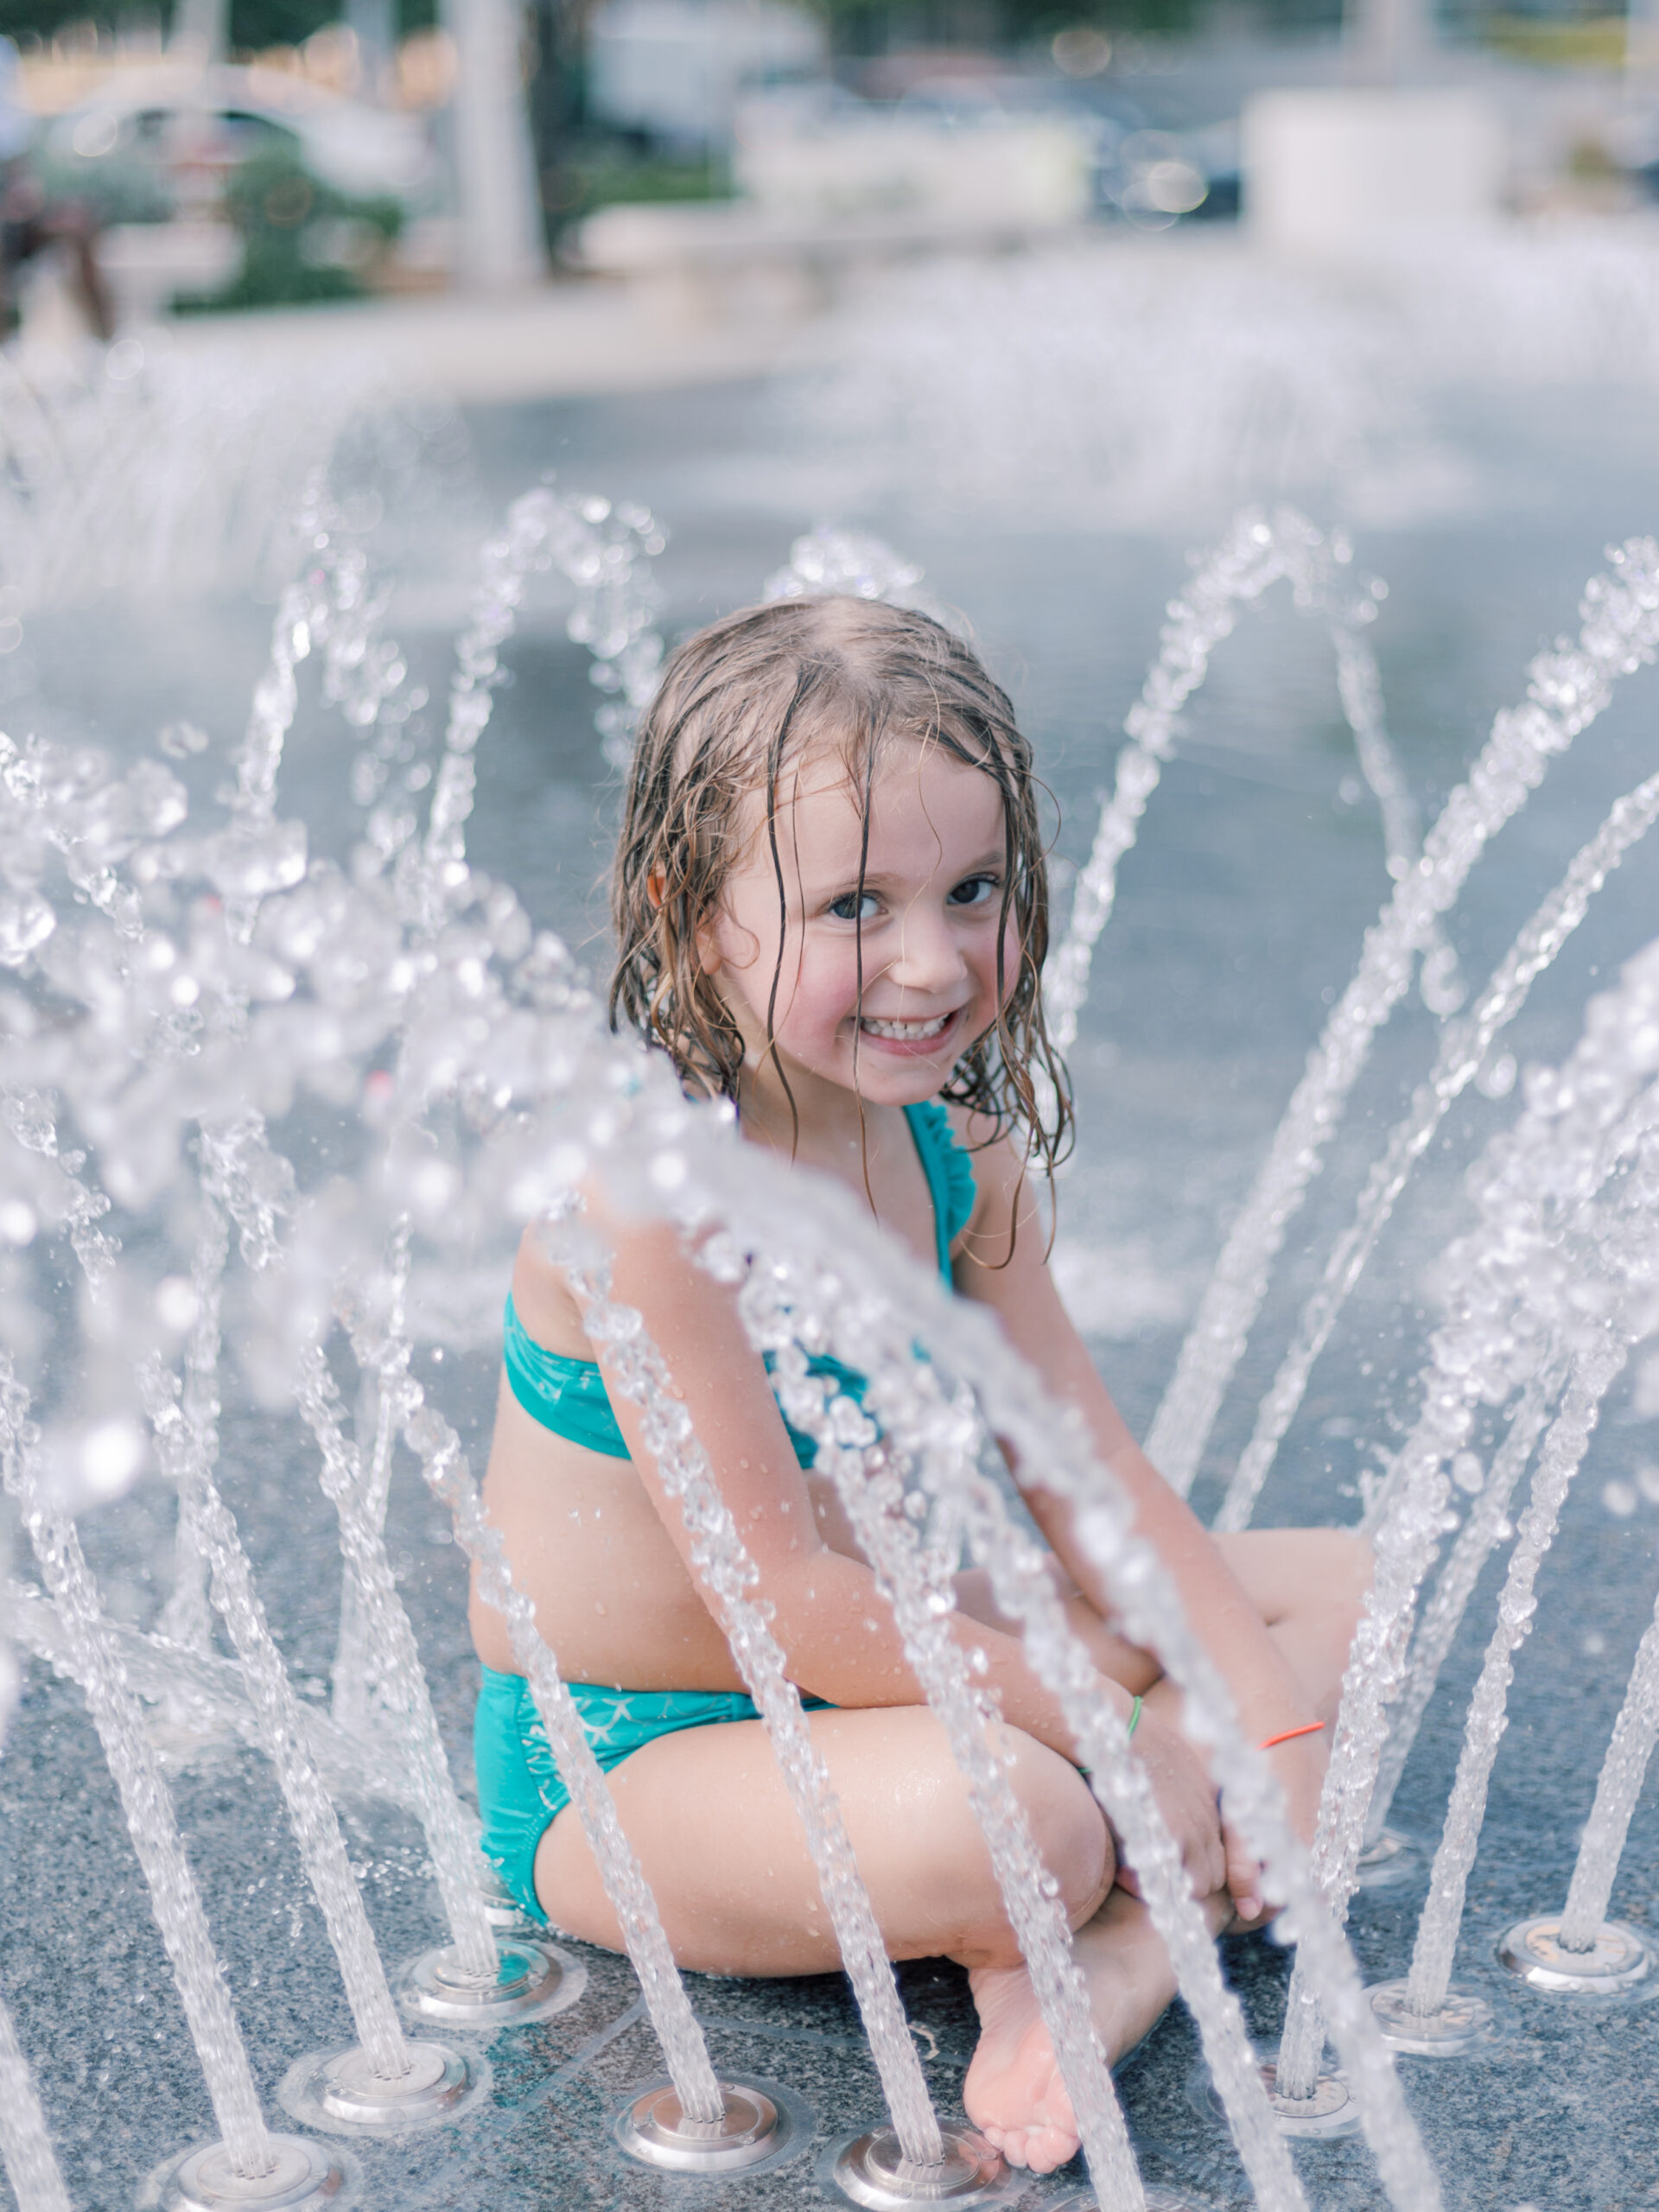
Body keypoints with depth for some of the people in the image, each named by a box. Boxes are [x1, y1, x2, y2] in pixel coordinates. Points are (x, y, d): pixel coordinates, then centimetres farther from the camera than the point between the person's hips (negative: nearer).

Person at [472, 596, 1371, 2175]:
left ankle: (1123, 1961, -16)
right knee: (983, 1816, -41)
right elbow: (776, 1586, -28)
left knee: (1330, 1586, 5)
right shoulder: (648, 1191, -28)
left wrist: (1269, 1708, -7)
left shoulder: (957, 1153, -3)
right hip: (615, 1765, -9)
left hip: (854, 1679, 9)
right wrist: (1114, 1735, -22)